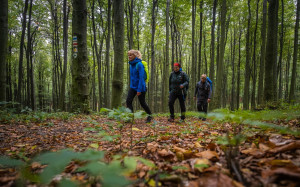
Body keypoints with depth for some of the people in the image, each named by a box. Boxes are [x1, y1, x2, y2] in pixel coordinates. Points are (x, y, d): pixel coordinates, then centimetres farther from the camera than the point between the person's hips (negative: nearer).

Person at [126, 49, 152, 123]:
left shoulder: (139, 64, -17)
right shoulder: (131, 65, 8)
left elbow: (141, 77, -21)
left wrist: (139, 89, -23)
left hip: (140, 87, -7)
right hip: (133, 87, 7)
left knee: (142, 103, 6)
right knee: (128, 101, -9)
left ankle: (150, 115, 30)